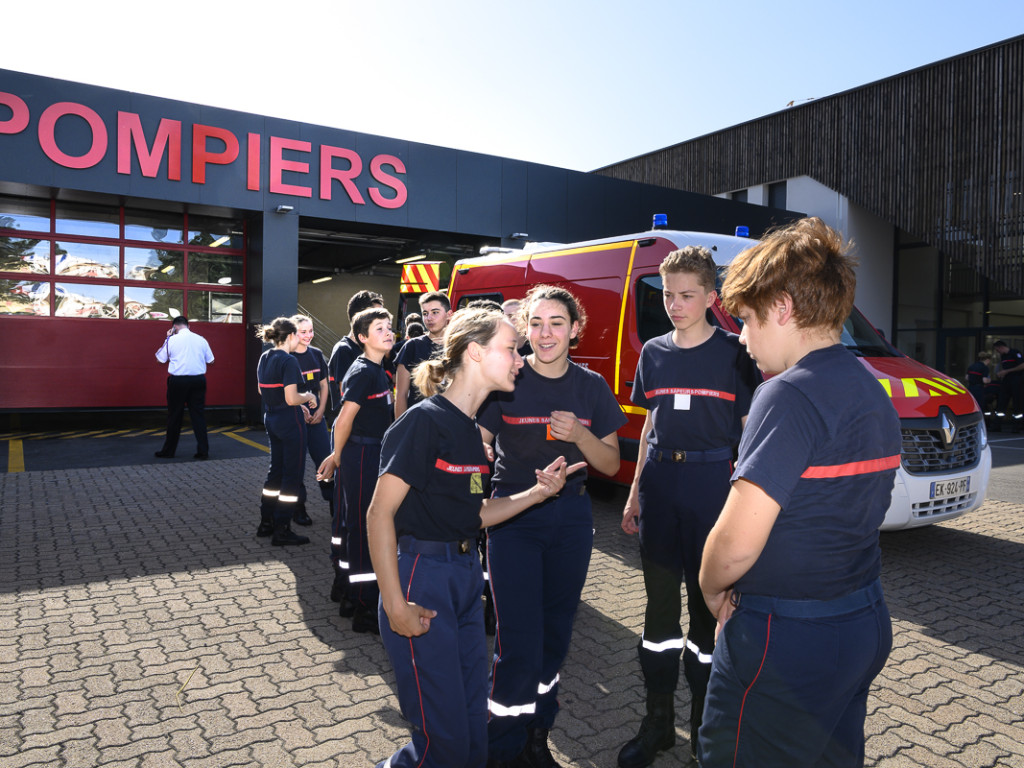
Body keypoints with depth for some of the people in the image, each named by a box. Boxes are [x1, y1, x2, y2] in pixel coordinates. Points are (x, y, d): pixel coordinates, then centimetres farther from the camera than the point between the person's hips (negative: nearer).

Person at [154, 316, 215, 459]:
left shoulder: (171, 340, -5)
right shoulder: (201, 340, 2)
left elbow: (160, 358, 6)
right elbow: (210, 360, 9)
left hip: (178, 381, -2)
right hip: (198, 380, 2)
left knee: (174, 416, 8)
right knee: (198, 414, 5)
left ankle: (168, 451, 19)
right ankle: (203, 451, 3)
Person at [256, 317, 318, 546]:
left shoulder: (264, 358, 8)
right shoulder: (288, 361, -18)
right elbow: (292, 398, -23)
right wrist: (308, 397, -3)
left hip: (271, 419, 9)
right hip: (290, 421, -9)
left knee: (276, 469, 19)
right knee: (292, 475, 0)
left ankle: (266, 523, 27)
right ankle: (282, 531, 6)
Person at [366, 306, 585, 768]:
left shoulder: (471, 429, 10)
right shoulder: (424, 421, -16)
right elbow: (379, 514, -17)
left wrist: (537, 492, 1)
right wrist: (395, 607, -18)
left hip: (464, 576, 8)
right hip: (421, 578, -8)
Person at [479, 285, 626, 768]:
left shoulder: (591, 387, 2)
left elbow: (611, 465, 4)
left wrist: (579, 435, -14)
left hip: (571, 517, 3)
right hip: (513, 517, -3)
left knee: (555, 636, 13)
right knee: (519, 644, -6)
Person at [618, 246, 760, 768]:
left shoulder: (733, 353, -3)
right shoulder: (654, 353, 10)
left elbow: (751, 432, -1)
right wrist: (635, 493, 12)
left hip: (713, 484, -3)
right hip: (660, 482, 4)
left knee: (707, 604, 6)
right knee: (660, 602, 10)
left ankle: (705, 725, 25)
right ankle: (658, 721, 24)